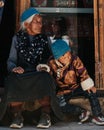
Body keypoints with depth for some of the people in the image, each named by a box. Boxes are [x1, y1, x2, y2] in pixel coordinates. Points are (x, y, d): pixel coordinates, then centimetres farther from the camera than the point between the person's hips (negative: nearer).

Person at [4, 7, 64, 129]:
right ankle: (17, 116, -23)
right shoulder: (17, 38, 15)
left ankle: (45, 115, -25)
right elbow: (11, 60, 9)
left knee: (44, 79, -36)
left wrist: (46, 67, -12)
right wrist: (14, 68, -14)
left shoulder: (45, 39, 18)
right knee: (13, 81, -35)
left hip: (40, 74, 0)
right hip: (21, 73, 0)